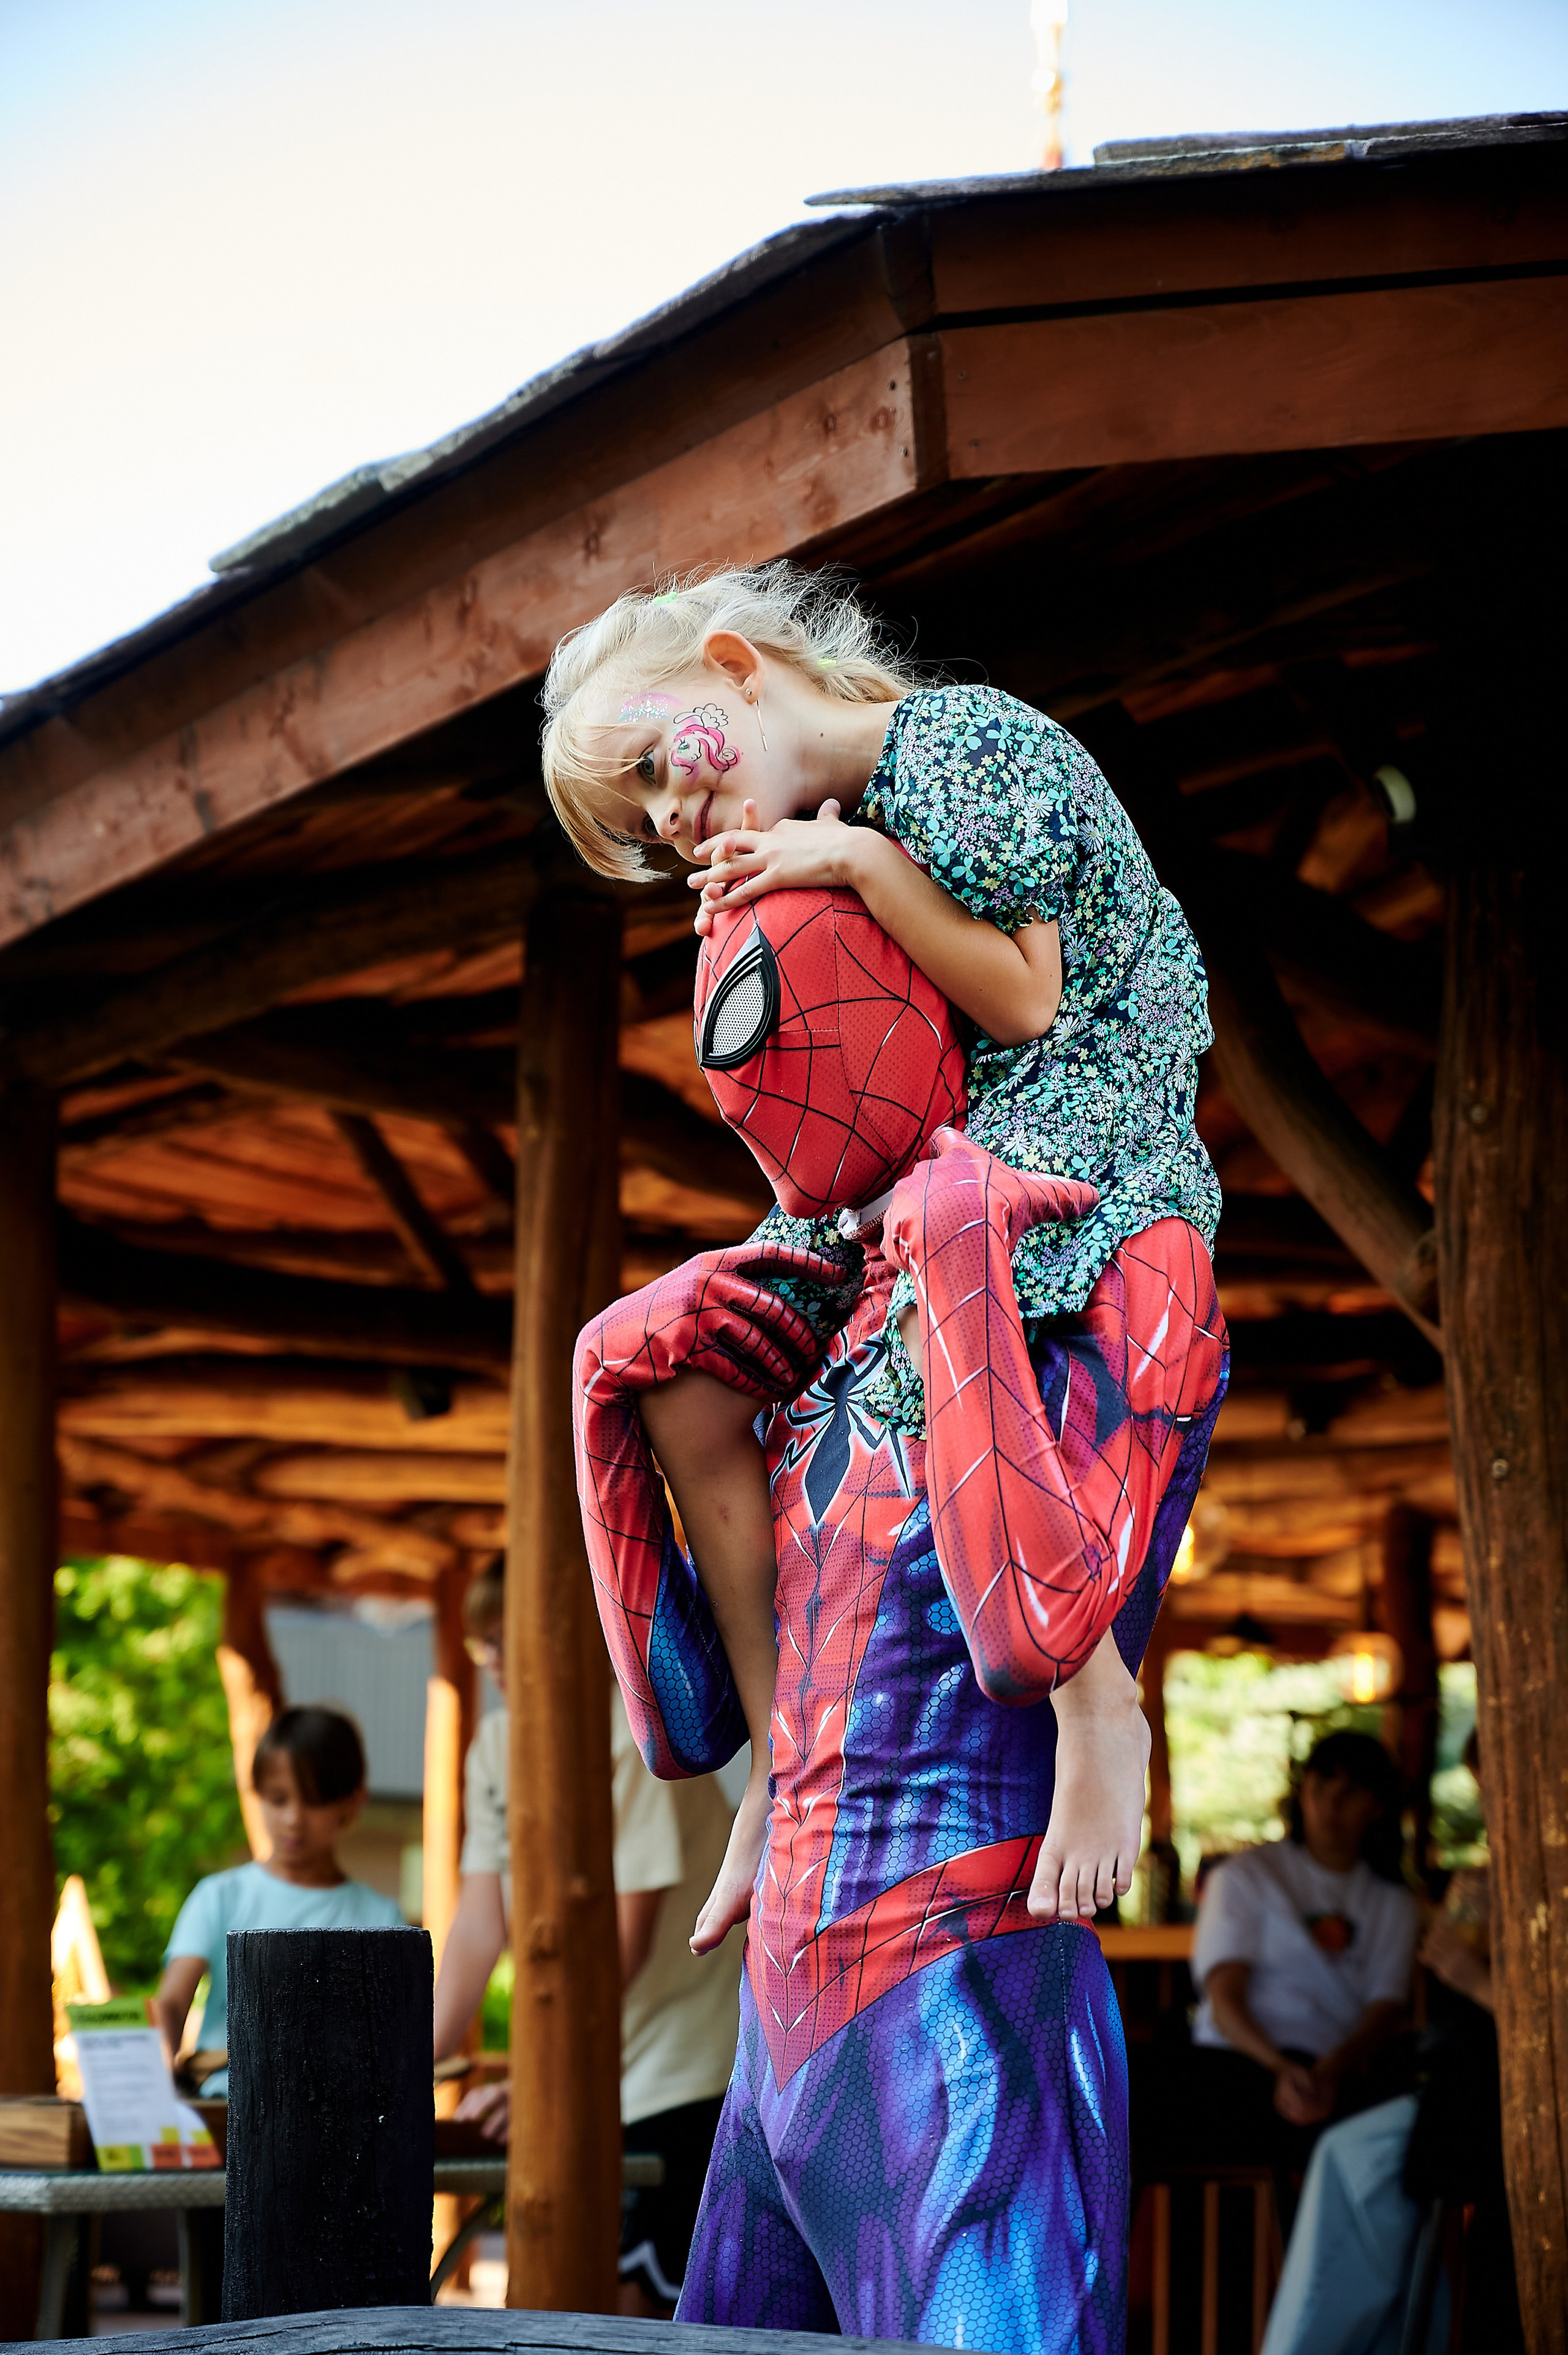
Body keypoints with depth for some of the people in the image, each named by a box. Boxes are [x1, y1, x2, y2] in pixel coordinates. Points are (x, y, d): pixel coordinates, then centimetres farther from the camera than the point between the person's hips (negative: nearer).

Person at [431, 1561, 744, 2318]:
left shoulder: (636, 1736, -17)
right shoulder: (496, 1744, 6)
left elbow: (627, 1939, -22)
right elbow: (478, 1926, 5)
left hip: (678, 2070, -7)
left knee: (632, 2296, -13)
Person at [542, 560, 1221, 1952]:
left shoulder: (963, 741, -10)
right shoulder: (813, 839, 16)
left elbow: (1022, 1002, -16)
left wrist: (858, 863, -17)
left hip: (1087, 1113, -9)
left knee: (936, 1311, -39)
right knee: (682, 1374, 0)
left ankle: (1098, 1699, -28)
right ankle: (783, 1766, 6)